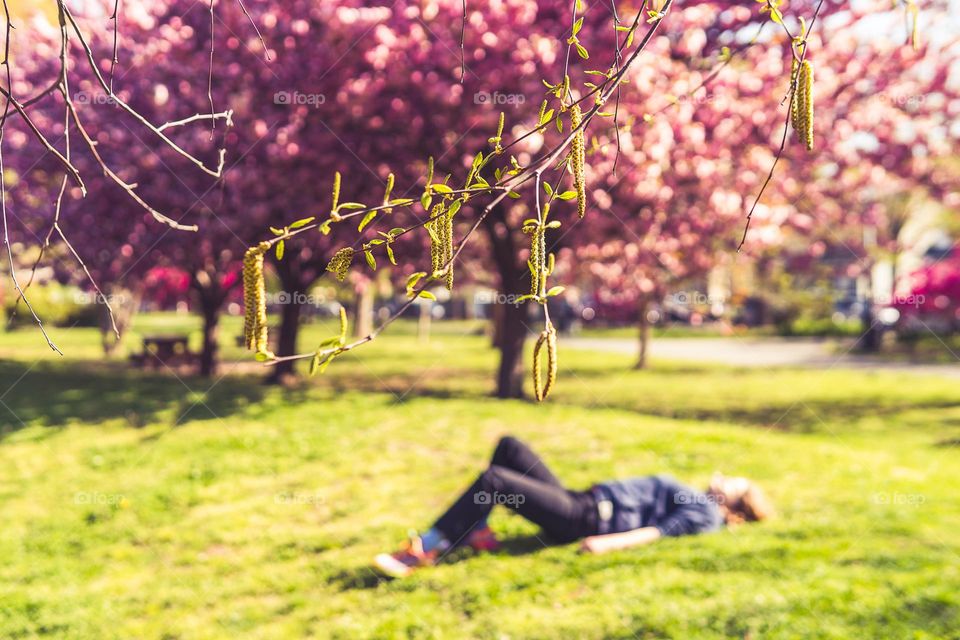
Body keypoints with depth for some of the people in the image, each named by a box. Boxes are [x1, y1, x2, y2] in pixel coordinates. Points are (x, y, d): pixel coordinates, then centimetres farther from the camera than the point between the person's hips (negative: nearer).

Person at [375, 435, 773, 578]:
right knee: (509, 447, 10)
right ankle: (475, 531, 4)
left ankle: (425, 551, -19)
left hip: (584, 519, -10)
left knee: (494, 479, -24)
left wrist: (609, 543, -30)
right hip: (582, 502, 10)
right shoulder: (694, 500, 21)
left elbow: (657, 532, -19)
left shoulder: (705, 513, -6)